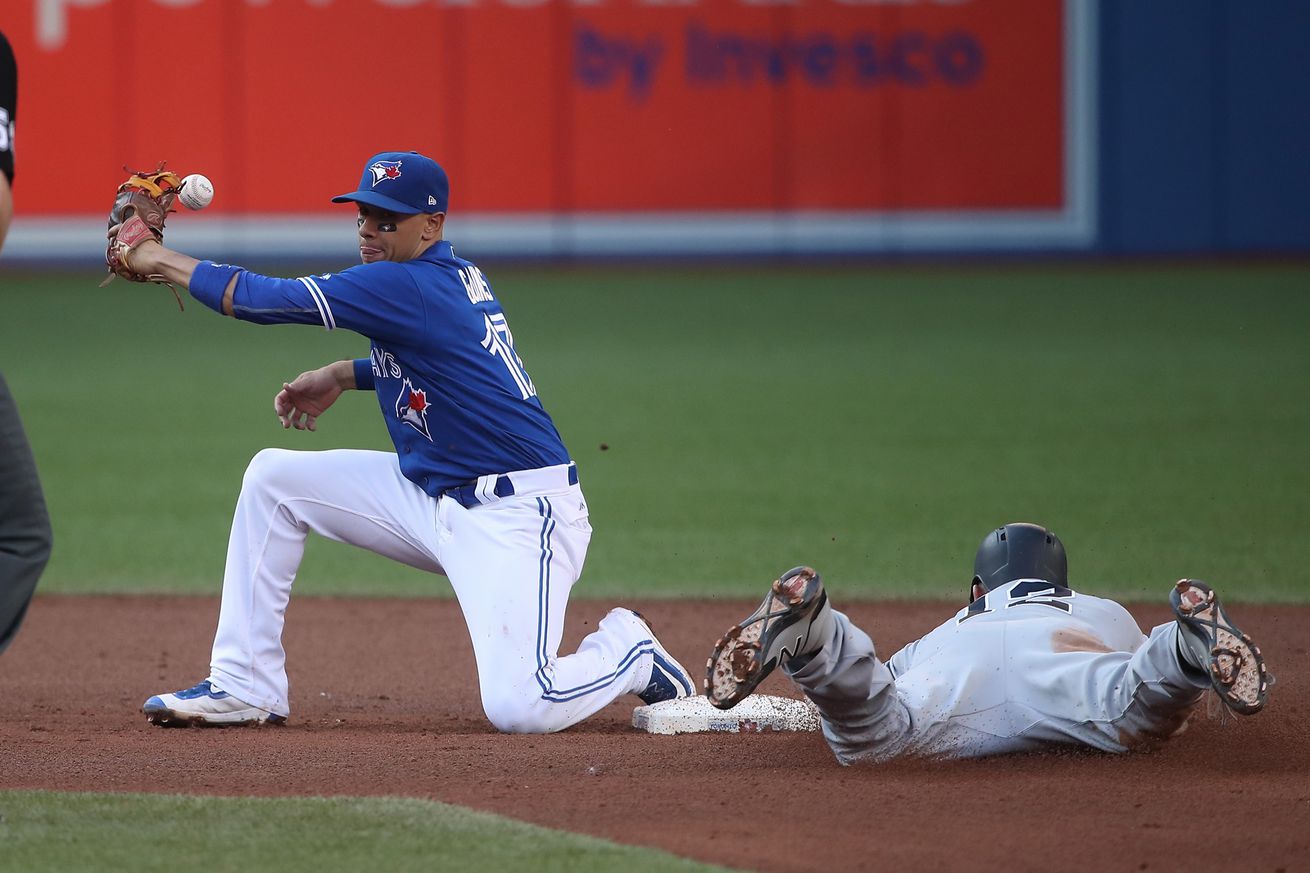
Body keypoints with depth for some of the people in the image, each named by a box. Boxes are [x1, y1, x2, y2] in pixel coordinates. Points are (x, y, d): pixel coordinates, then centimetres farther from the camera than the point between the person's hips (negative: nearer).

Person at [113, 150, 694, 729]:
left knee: (518, 709, -24)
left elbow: (268, 300, -20)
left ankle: (627, 649, 9)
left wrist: (159, 260, -8)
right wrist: (343, 376, 17)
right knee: (274, 477, 4)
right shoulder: (452, 275, 8)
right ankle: (245, 687, 7)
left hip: (515, 515, -10)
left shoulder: (407, 285, -21)